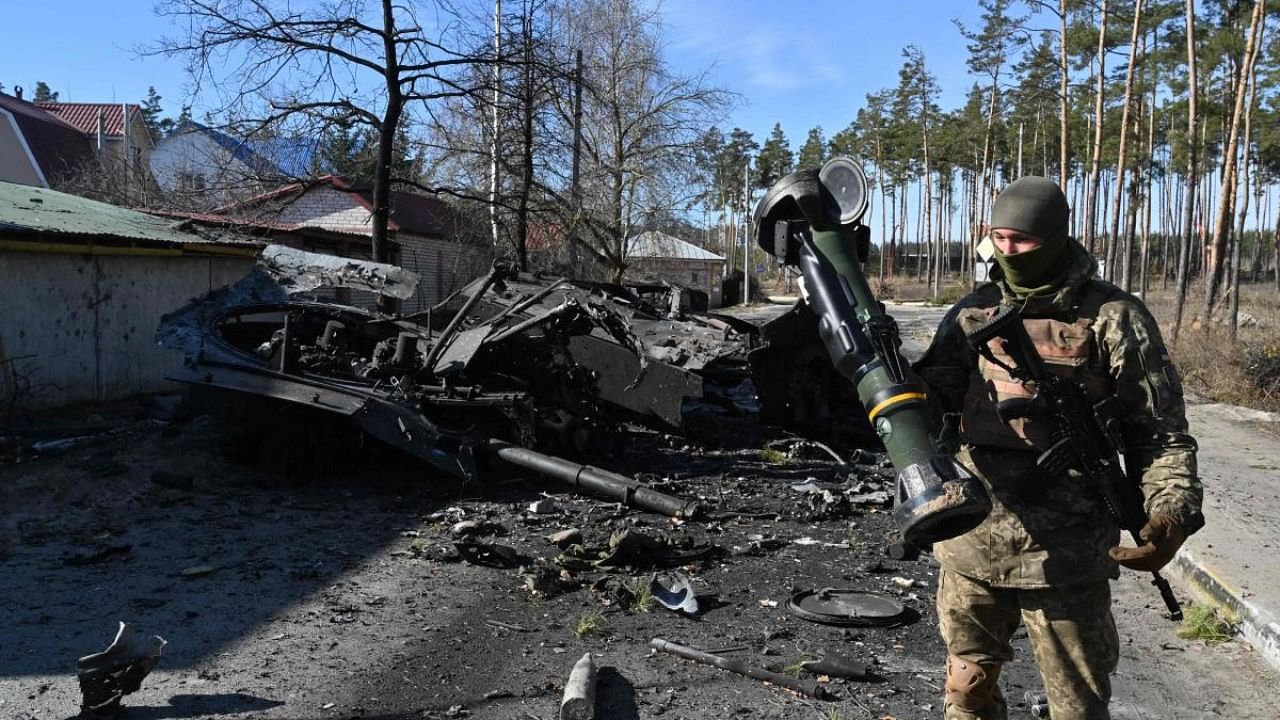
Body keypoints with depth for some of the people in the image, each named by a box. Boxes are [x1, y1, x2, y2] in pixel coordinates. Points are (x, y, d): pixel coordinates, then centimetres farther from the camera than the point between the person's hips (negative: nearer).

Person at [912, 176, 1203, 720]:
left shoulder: (1114, 318, -6)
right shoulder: (973, 314, 4)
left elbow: (1160, 432, -4)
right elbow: (929, 399, 2)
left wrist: (1172, 514, -19)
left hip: (1065, 555, -3)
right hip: (971, 544, 4)